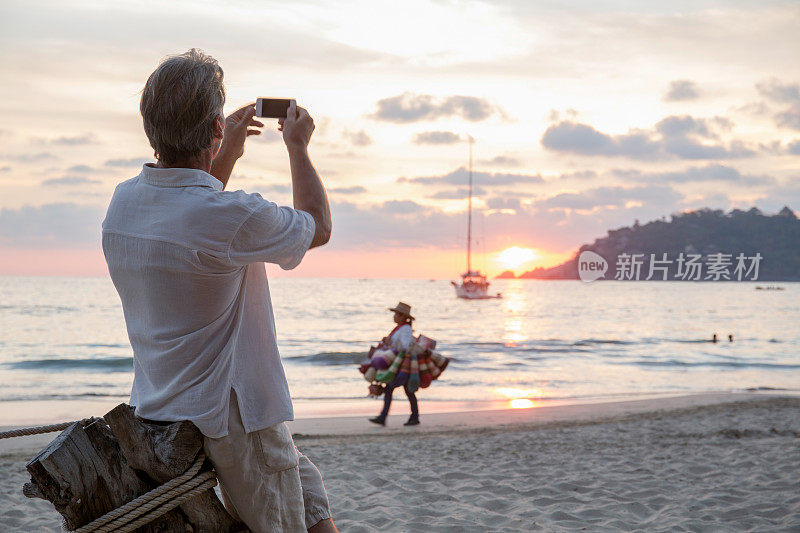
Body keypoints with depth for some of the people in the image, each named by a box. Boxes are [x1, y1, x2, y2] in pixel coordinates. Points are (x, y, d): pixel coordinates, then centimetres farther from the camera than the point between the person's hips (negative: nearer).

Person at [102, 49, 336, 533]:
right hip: (231, 421, -8)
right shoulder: (232, 217, -24)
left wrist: (228, 152, 27)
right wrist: (297, 146, 10)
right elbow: (317, 227, -3)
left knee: (311, 493, 23)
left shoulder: (123, 202, 0)